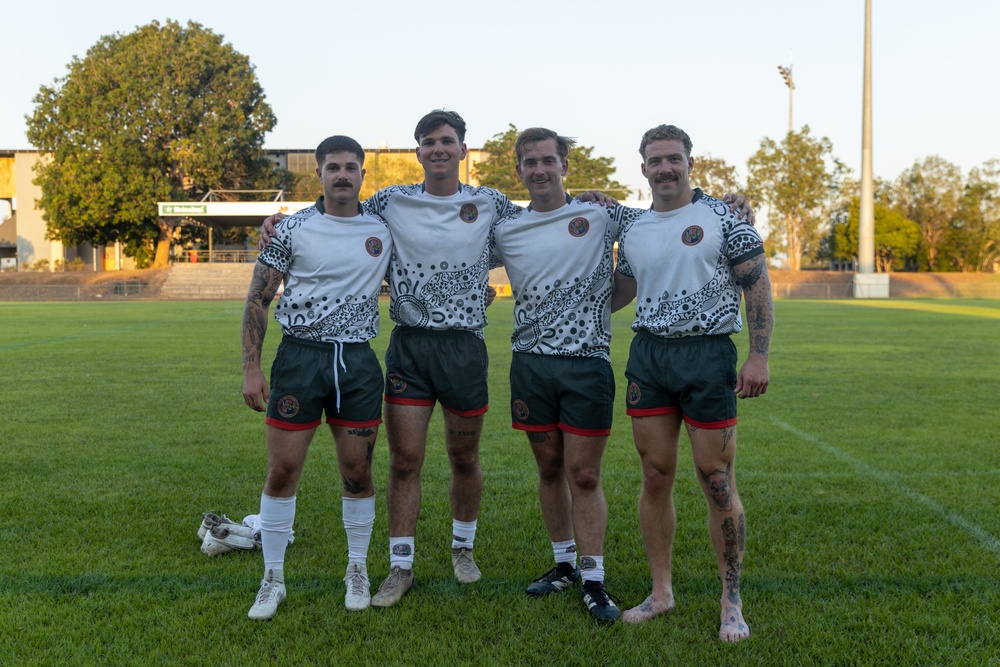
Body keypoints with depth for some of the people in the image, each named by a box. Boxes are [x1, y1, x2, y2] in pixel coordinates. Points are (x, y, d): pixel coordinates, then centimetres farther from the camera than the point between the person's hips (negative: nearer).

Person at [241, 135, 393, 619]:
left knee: (357, 471, 7)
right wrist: (251, 369, -6)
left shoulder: (385, 230, 5)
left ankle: (357, 570, 25)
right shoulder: (292, 230, -1)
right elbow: (258, 299, 0)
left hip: (357, 360, 2)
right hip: (300, 356, -1)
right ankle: (273, 579, 15)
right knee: (282, 470, 0)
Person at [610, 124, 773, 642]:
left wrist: (758, 356, -12)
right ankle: (660, 592, 18)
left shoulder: (723, 218, -1)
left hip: (708, 353, -4)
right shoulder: (632, 231, 12)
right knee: (655, 477, 6)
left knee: (717, 482, -2)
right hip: (648, 355, 4)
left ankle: (731, 602, 11)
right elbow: (617, 293, 24)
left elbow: (758, 288, -4)